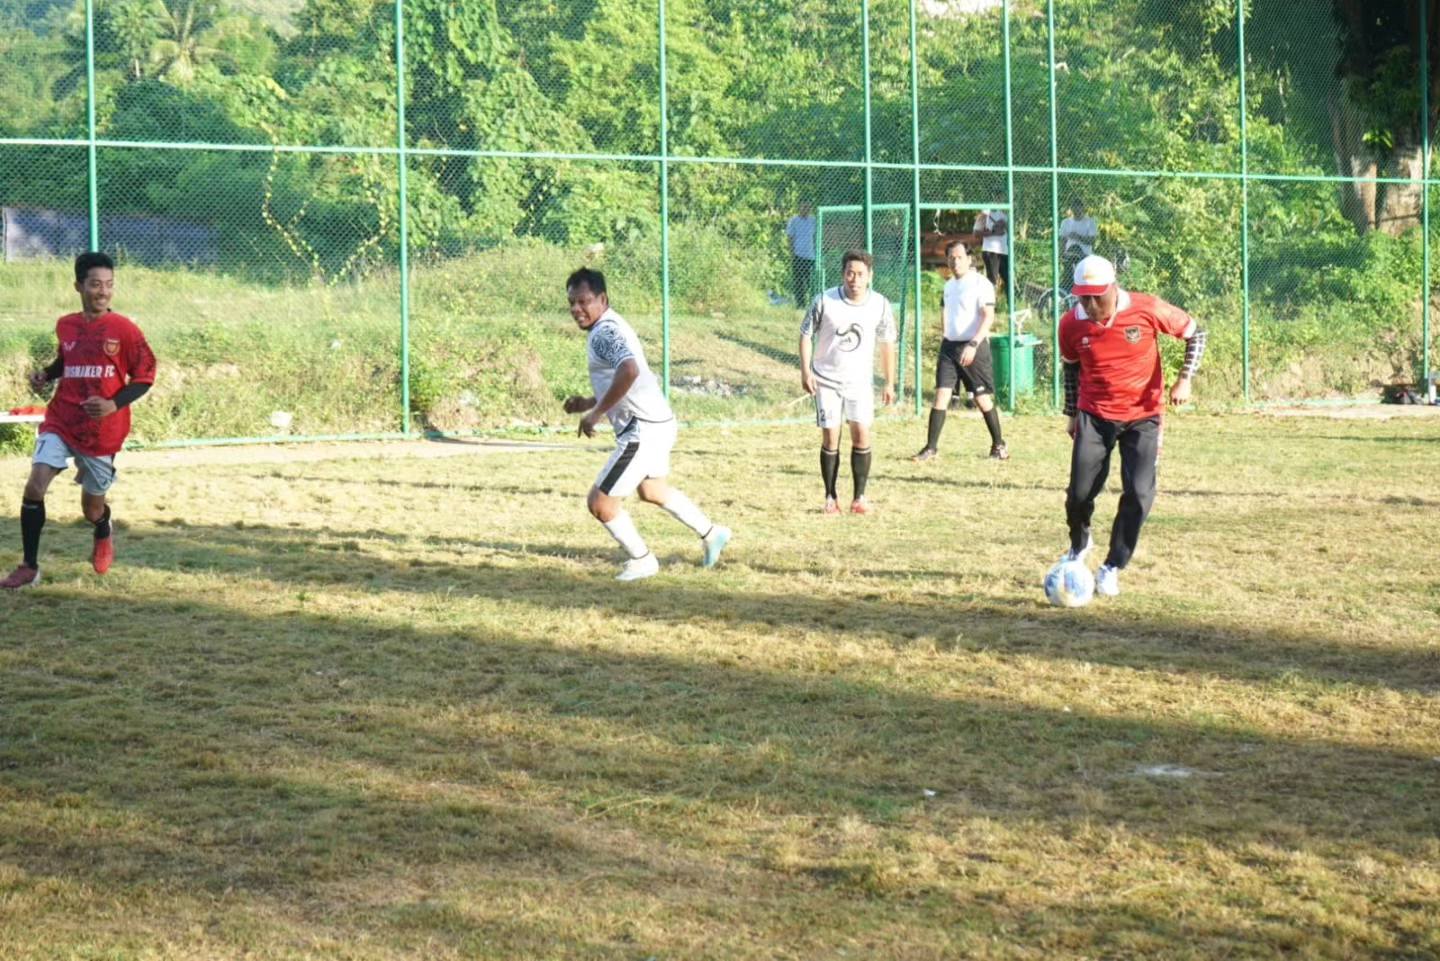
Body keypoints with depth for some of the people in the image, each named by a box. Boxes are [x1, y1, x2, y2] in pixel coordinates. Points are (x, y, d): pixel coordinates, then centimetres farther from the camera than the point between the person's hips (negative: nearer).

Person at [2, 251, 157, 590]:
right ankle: (29, 568, -7)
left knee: (92, 509, 11)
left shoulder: (124, 330, -9)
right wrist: (45, 375, 2)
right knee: (34, 486, -18)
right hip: (60, 423, 2)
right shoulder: (65, 326, 3)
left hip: (103, 431, -2)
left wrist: (114, 404, -18)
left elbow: (145, 375, -5)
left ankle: (103, 533, 50)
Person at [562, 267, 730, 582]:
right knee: (652, 490, 33)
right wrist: (589, 402, 13)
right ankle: (711, 534, 46)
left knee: (600, 502, -4)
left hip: (644, 431, -11)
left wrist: (596, 413, -31)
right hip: (656, 423, 11)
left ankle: (641, 561, 13)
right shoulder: (610, 327, 12)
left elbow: (629, 370, -39)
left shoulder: (604, 332, -20)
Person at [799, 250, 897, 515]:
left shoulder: (880, 305, -8)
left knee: (861, 435, -8)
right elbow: (806, 334, -3)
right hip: (826, 380, -1)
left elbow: (887, 343, 4)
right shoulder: (825, 301, -14)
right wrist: (805, 371, -12)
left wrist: (890, 383, 6)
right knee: (830, 438, -3)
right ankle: (831, 498, 9)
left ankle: (859, 497, 1)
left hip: (860, 381, 1)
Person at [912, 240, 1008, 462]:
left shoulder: (981, 284, -10)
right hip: (950, 345, 6)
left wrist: (973, 345, -29)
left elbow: (989, 317, -19)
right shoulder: (949, 285, 13)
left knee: (982, 398, 2)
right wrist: (943, 341, 23)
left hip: (974, 347, -6)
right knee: (941, 394, -4)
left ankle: (999, 446, 17)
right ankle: (931, 448, -4)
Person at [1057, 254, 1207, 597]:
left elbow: (1195, 333, -3)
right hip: (1094, 415, 1)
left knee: (1139, 494, -9)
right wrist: (1073, 414, 14)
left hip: (1142, 416, -1)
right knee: (1080, 492, -5)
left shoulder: (1147, 310, -17)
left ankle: (1112, 568, 7)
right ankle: (1079, 544, 29)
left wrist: (1184, 380, -14)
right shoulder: (1072, 324, -10)